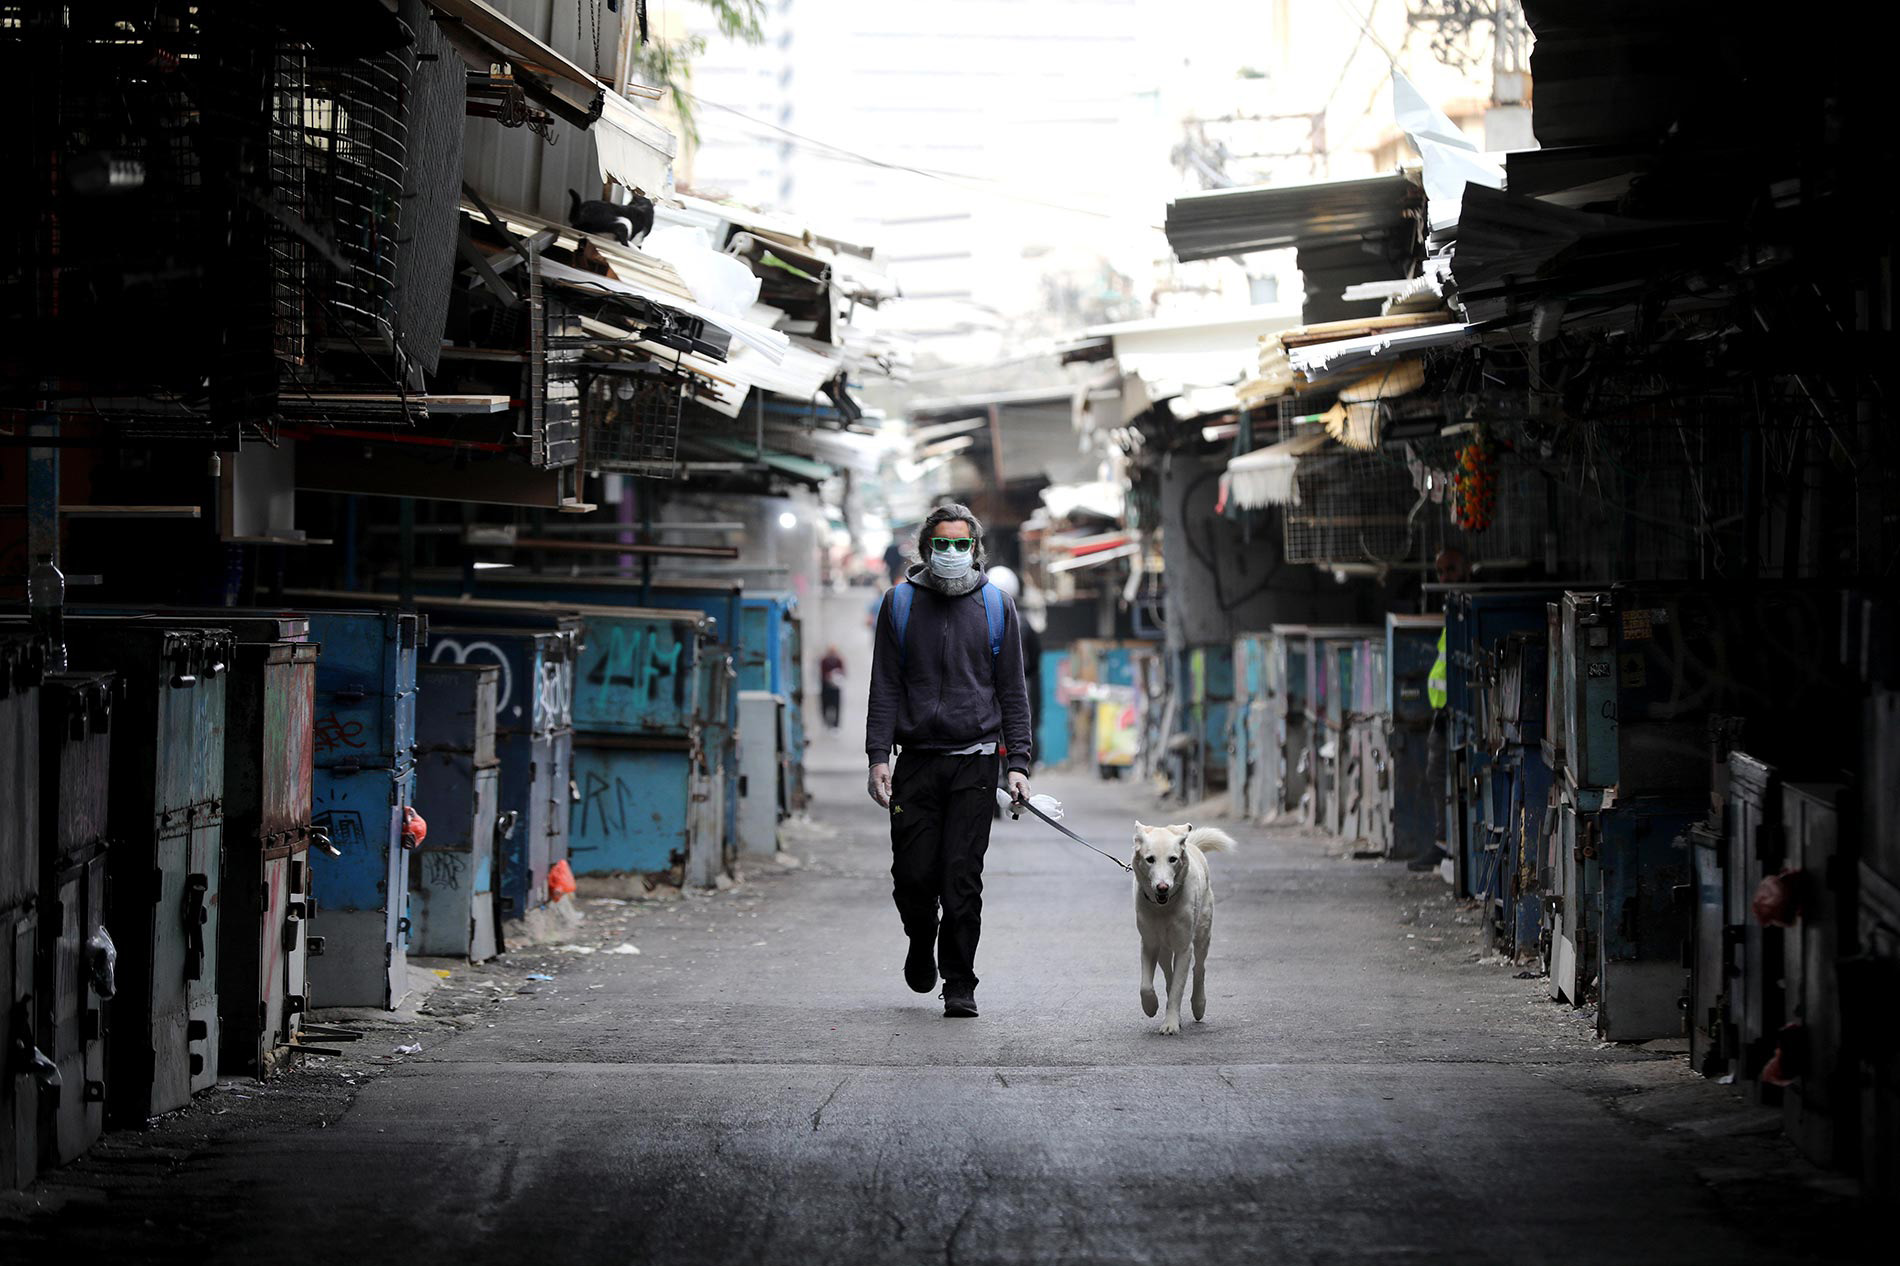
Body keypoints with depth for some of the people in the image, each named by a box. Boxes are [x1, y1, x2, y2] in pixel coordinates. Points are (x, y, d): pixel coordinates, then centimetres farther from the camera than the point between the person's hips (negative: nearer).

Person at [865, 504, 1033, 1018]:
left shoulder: (996, 605, 8)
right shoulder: (900, 603, 7)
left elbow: (1013, 689, 9)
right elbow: (885, 686, 7)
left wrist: (1018, 762, 0)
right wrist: (878, 755, -4)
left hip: (975, 761, -1)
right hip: (917, 759, 1)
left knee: (962, 877, -7)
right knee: (913, 875, -1)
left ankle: (960, 985, 1)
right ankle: (922, 943, 29)